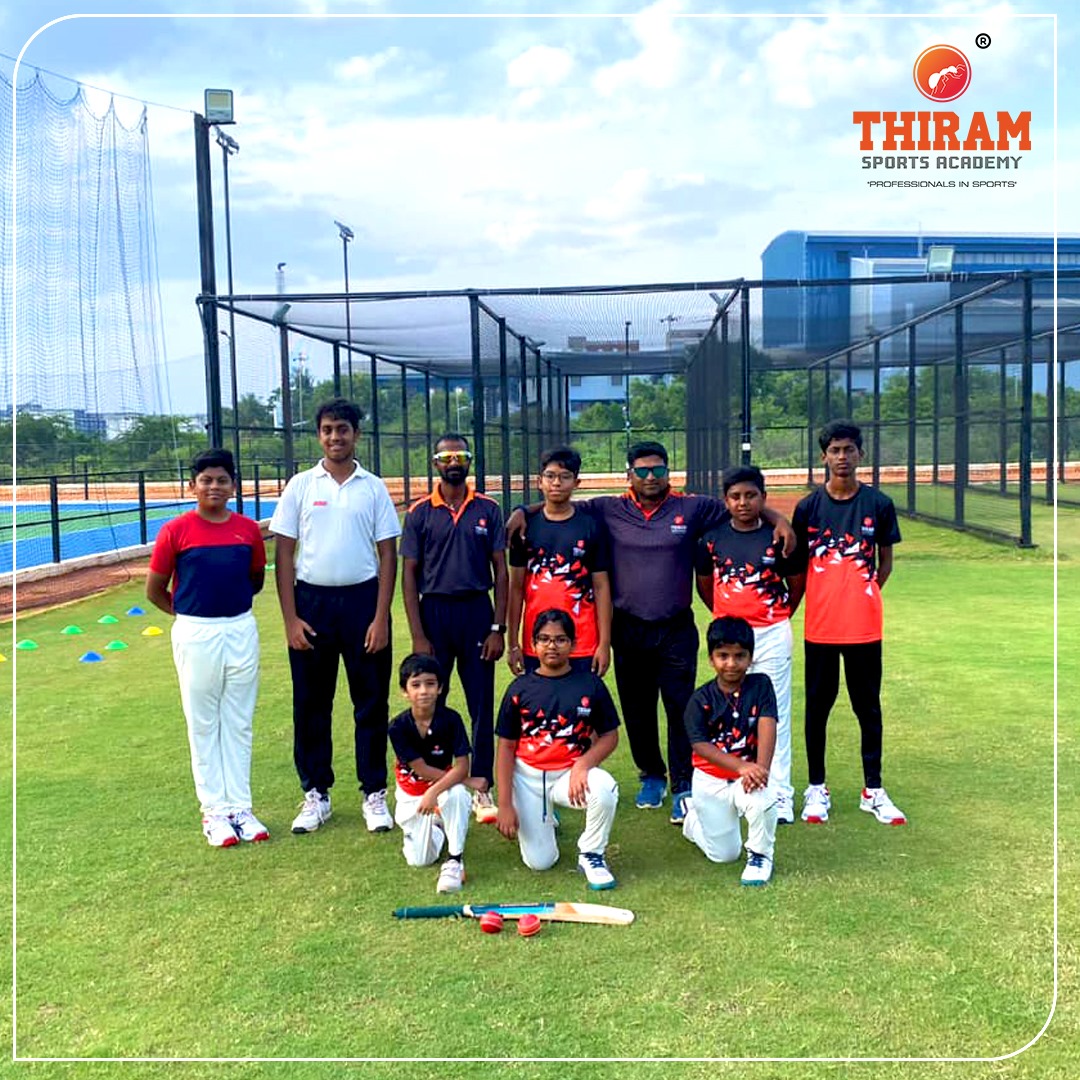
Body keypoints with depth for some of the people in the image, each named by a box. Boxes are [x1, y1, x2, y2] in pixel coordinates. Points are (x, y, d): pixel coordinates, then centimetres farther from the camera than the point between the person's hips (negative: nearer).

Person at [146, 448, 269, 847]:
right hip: (195, 635, -2)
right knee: (203, 724, 6)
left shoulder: (248, 529, 1)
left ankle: (240, 807, 18)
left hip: (241, 631, 3)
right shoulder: (176, 531, -6)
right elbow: (154, 591, 1)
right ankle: (214, 811, 14)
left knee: (239, 723, 9)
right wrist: (189, 614, 8)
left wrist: (229, 604, 12)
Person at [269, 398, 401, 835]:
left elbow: (388, 555, 2)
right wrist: (290, 618, -4)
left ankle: (374, 793, 17)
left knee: (371, 701, 5)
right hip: (312, 601, 1)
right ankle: (316, 794, 20)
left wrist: (381, 618, -6)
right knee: (311, 703, 7)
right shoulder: (301, 486, 3)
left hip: (362, 599, 0)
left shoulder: (374, 487, 3)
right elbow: (284, 554, 3)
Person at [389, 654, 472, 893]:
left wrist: (435, 792, -33)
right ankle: (434, 828, 25)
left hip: (445, 788, 0)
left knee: (457, 793, -37)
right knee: (420, 860, -10)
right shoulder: (398, 727, -17)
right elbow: (422, 769, -16)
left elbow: (462, 766, -20)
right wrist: (462, 778, -16)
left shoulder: (450, 719, -16)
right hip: (412, 795, 1)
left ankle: (455, 860, -21)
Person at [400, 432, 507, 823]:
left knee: (482, 703, 3)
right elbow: (409, 575, 0)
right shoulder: (420, 512, 1)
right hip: (434, 611, 0)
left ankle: (481, 788, 11)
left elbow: (500, 571, 4)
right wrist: (417, 635, -6)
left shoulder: (487, 509, 3)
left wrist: (498, 627, -3)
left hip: (477, 610, 1)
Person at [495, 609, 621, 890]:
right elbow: (506, 748, 0)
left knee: (604, 788, -34)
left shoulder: (590, 684, -3)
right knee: (539, 862, -3)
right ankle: (544, 819, 33)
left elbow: (609, 735, 0)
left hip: (570, 773, 0)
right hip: (527, 777, 1)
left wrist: (583, 765, -20)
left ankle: (590, 855, -6)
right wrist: (505, 805, -5)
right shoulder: (520, 688, -2)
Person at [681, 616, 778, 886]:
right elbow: (700, 745, -20)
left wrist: (760, 769, -36)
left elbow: (767, 726, -20)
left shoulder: (760, 685, -9)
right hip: (711, 780, 0)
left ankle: (760, 855, -7)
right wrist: (742, 766, -33)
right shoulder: (701, 699, -12)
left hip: (748, 773, 0)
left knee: (761, 799, -36)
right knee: (723, 855, 7)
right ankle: (693, 814, 39)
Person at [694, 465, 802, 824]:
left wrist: (777, 618, 10)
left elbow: (796, 584, 6)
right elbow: (704, 584, 13)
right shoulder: (712, 539, 0)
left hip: (772, 635, -2)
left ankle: (780, 793, 6)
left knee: (774, 714, 1)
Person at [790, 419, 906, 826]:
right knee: (817, 706, 8)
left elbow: (886, 561, 9)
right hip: (820, 627, 0)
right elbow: (798, 564, 8)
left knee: (868, 708, 9)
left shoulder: (879, 504, 0)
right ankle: (816, 789, 20)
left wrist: (862, 596, 4)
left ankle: (873, 791, 21)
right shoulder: (808, 507, -1)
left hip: (864, 627, 0)